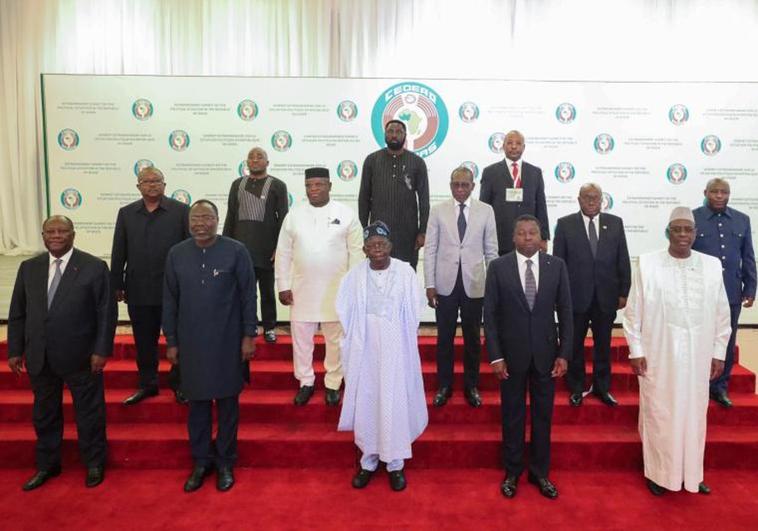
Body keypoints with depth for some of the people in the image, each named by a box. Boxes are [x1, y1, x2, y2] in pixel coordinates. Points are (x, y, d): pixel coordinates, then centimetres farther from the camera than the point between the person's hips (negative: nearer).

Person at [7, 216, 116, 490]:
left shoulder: (94, 267, -7)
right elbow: (17, 313, 9)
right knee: (44, 413, 17)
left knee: (89, 412, 9)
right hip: (39, 357, 4)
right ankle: (47, 465, 36)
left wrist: (101, 350, -12)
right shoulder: (29, 268, 6)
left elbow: (107, 312, -8)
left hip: (80, 357, -4)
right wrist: (15, 350, 6)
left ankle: (94, 464, 28)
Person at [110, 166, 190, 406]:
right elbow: (118, 253, 8)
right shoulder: (126, 213, 7)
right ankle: (147, 383, 29)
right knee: (144, 341, 13)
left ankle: (178, 383, 25)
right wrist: (117, 285, 6)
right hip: (138, 290, 3)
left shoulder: (181, 211, -3)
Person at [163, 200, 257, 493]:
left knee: (227, 403, 9)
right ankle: (201, 461, 28)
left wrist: (249, 336, -7)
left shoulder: (236, 251, -7)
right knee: (197, 403, 12)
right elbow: (170, 301, 6)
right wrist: (171, 342, 6)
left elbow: (248, 296, -5)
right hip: (191, 343, 3)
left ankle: (225, 462, 25)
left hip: (227, 342, -2)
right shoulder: (176, 254, 2)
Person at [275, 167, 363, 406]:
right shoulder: (293, 215, 2)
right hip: (302, 289, 2)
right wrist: (283, 286, 1)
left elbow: (356, 252, -3)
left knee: (335, 339, 10)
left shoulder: (347, 214, -3)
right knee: (301, 338, 10)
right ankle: (306, 382, 28)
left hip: (336, 289, -1)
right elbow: (283, 254, 4)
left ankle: (333, 384, 26)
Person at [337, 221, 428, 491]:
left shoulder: (405, 272, -6)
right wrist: (361, 338, -1)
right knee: (365, 404, 9)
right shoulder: (354, 276, -3)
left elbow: (414, 312, -2)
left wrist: (392, 336, -3)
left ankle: (396, 464, 20)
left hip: (396, 349, -1)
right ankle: (368, 461, 25)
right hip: (364, 350, 2)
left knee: (395, 404, 5)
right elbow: (344, 313, 3)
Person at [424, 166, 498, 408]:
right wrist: (430, 284, -3)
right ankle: (444, 386, 24)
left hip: (474, 284, 0)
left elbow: (491, 250, 3)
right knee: (444, 337, 9)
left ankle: (471, 387, 26)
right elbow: (430, 249, 1)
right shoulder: (438, 210, 1)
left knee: (472, 338, 10)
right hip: (446, 284, 0)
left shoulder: (485, 211, 1)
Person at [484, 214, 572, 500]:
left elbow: (565, 312, 1)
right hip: (512, 353, -1)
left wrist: (564, 353, -3)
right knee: (512, 416, 11)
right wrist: (495, 356, -9)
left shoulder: (557, 266, -1)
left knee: (543, 416, 12)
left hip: (545, 353, 1)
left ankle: (540, 473, 29)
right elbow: (490, 314, -5)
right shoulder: (498, 267, -5)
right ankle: (512, 472, 27)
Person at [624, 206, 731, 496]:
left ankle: (691, 473, 30)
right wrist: (636, 351, -6)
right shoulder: (647, 264, -7)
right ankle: (658, 473, 24)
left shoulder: (712, 265, 1)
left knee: (694, 414, 13)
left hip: (698, 356, 3)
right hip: (658, 355, -2)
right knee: (658, 415, 8)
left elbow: (722, 314, 7)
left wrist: (719, 353, 6)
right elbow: (633, 311, -4)